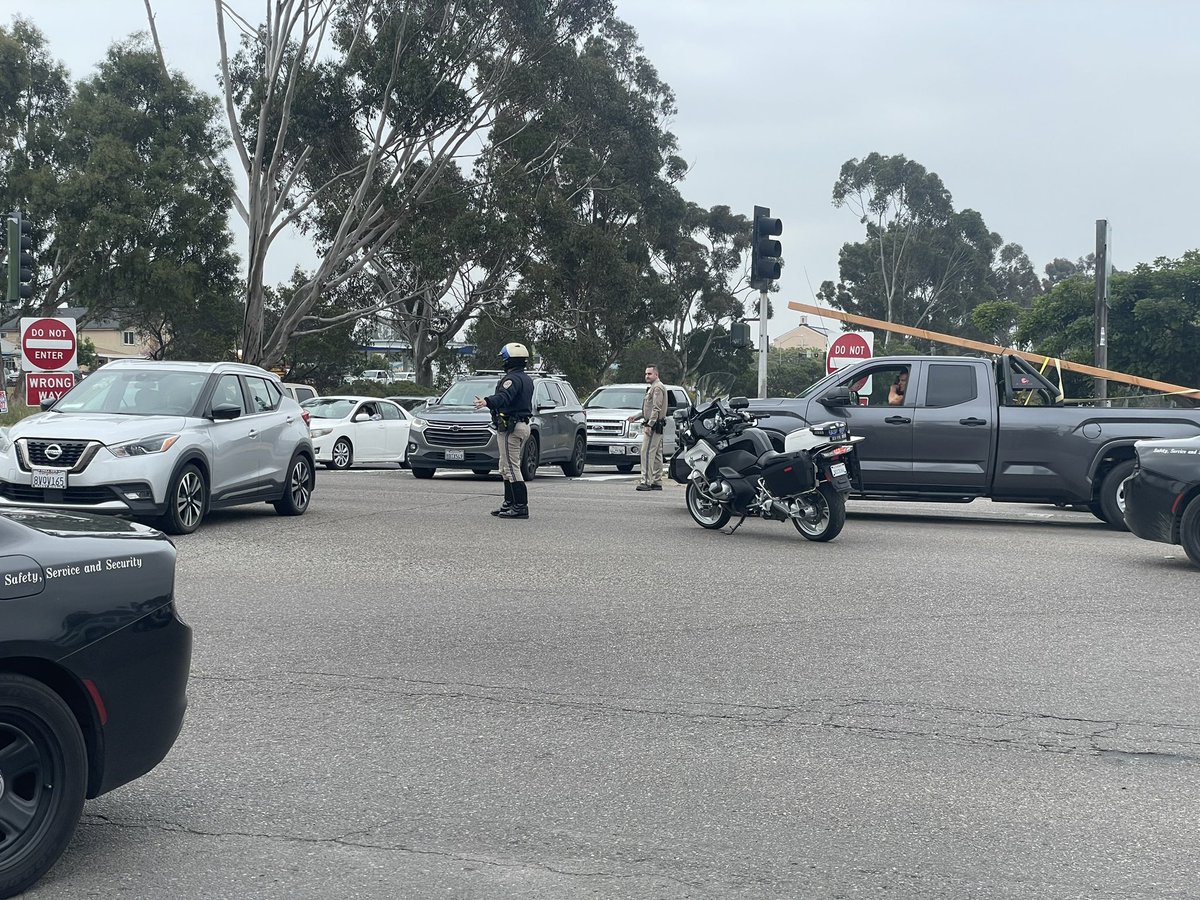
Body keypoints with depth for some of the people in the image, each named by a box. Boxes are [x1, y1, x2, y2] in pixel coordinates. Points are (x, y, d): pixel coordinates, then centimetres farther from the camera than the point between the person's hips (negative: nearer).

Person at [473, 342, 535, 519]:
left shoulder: (513, 378, -14)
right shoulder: (526, 379, 17)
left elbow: (504, 396, -35)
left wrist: (487, 402, -51)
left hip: (510, 427, -11)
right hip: (523, 424, 11)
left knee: (511, 468, -11)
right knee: (507, 468, 17)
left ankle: (520, 507, -15)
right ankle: (509, 504, 21)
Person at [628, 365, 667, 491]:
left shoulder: (657, 387, -11)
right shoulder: (653, 388, 23)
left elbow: (656, 409, -20)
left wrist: (649, 425, -23)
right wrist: (636, 417, 23)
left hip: (654, 425, -11)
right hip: (657, 427, 11)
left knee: (647, 453, -14)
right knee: (657, 455, 10)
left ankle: (646, 482, -17)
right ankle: (657, 482, 12)